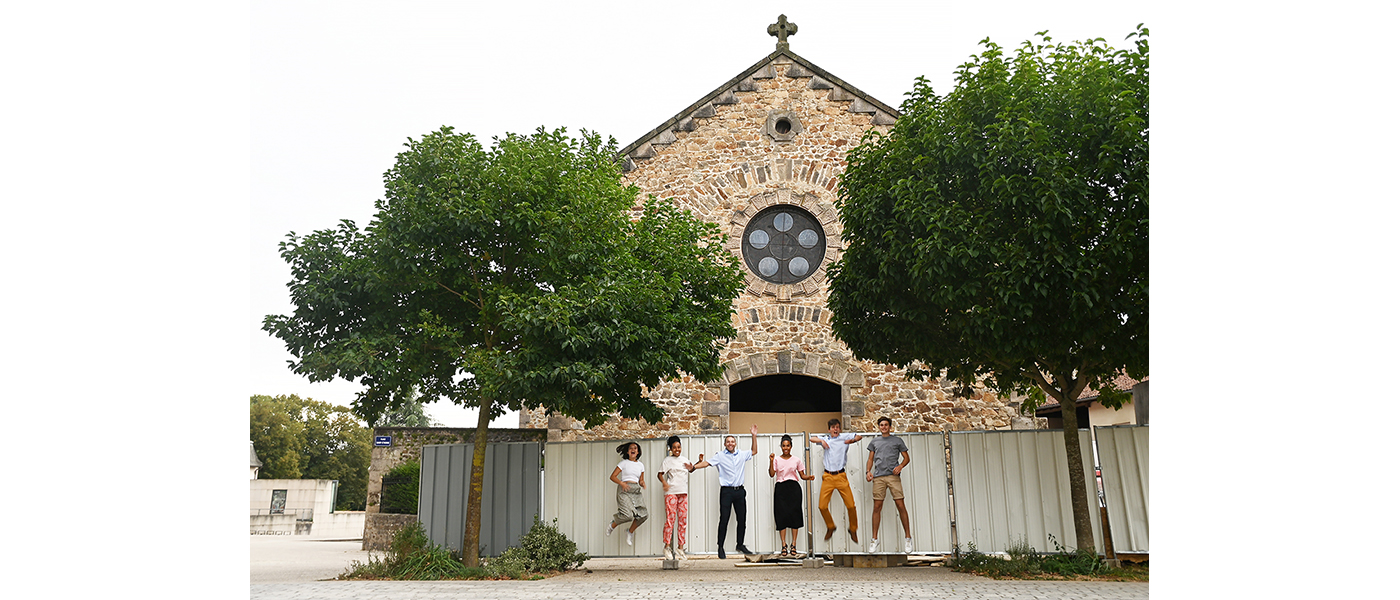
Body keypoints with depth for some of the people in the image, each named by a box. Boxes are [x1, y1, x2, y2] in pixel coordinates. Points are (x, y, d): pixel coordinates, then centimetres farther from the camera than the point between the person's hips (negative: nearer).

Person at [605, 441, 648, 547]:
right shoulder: (624, 463, 5)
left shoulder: (640, 465, 17)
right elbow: (612, 476, 1)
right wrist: (621, 483, -15)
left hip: (636, 491, 4)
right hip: (624, 490, -4)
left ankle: (630, 531, 15)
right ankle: (612, 525, 9)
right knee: (628, 514, -22)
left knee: (643, 515, -11)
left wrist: (643, 483, -3)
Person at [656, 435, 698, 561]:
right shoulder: (667, 460, 1)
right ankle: (667, 546, -5)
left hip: (683, 493, 6)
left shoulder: (684, 459, 18)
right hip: (671, 493, -6)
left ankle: (680, 547, 9)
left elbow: (691, 470, 34)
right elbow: (660, 474, -7)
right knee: (670, 519, -11)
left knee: (683, 521, 4)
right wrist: (664, 482, -25)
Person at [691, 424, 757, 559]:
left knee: (742, 518, 9)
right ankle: (721, 547, 3)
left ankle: (740, 545, 24)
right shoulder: (720, 456, 0)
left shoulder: (742, 454, 10)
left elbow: (754, 451, 24)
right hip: (726, 491, -4)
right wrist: (693, 467, -18)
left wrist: (754, 436, 15)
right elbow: (707, 463, -5)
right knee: (724, 519, -4)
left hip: (739, 491, 4)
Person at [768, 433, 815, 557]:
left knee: (794, 514, -4)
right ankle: (784, 546, -2)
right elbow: (771, 474, -2)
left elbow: (802, 475, 10)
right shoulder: (777, 460, 8)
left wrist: (809, 477, -10)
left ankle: (794, 545, 0)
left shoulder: (796, 460, 10)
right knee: (781, 515, -5)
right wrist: (771, 461, -12)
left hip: (794, 488, 0)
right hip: (781, 488, 0)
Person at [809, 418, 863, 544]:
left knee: (851, 505, -6)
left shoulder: (844, 437, 6)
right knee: (822, 505, -4)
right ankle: (830, 527, 21)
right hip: (828, 477, 1)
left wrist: (852, 440, -15)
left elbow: (859, 436, 6)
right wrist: (821, 440, -10)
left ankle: (853, 530, 16)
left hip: (841, 476, -1)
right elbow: (812, 438, 9)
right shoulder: (825, 439, 12)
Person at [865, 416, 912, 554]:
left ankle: (908, 537, 3)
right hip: (878, 477, 2)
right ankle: (875, 539, 5)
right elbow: (870, 459, 20)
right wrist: (868, 471, 2)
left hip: (893, 476, -2)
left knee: (900, 506, -6)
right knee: (877, 507, -2)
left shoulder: (897, 440, 13)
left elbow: (907, 458, 12)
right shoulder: (874, 442, 19)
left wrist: (900, 466, -7)